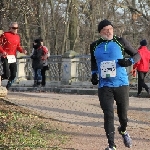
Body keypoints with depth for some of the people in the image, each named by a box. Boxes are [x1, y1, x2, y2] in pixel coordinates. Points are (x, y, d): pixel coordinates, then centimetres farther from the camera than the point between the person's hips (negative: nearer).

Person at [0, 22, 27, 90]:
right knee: (6, 75, -14)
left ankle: (7, 88, 19)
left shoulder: (17, 36, 11)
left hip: (13, 58, 6)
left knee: (13, 75, 4)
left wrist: (22, 50, -2)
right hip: (6, 57, -6)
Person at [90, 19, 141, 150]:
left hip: (121, 84, -1)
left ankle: (123, 130, 41)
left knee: (123, 113, 7)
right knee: (108, 115, -7)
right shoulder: (95, 46, 6)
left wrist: (130, 61, -15)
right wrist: (94, 73, 8)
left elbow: (137, 54, 4)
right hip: (104, 86, 1)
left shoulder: (120, 42, -2)